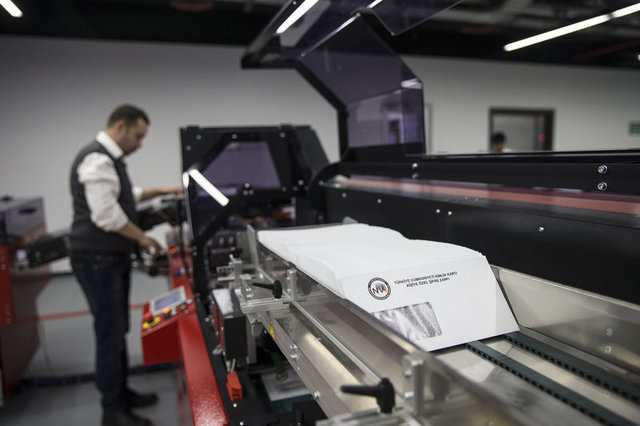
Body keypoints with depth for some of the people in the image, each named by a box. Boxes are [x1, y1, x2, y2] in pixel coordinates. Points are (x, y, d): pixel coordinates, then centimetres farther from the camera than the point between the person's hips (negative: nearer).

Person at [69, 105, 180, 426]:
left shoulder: (110, 159, 14)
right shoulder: (97, 160, -19)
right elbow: (106, 215, -25)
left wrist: (161, 191, 21)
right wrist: (143, 239, -13)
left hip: (114, 255, 10)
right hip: (98, 259, -10)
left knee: (118, 329, 18)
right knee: (110, 333, -2)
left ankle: (121, 393, 33)